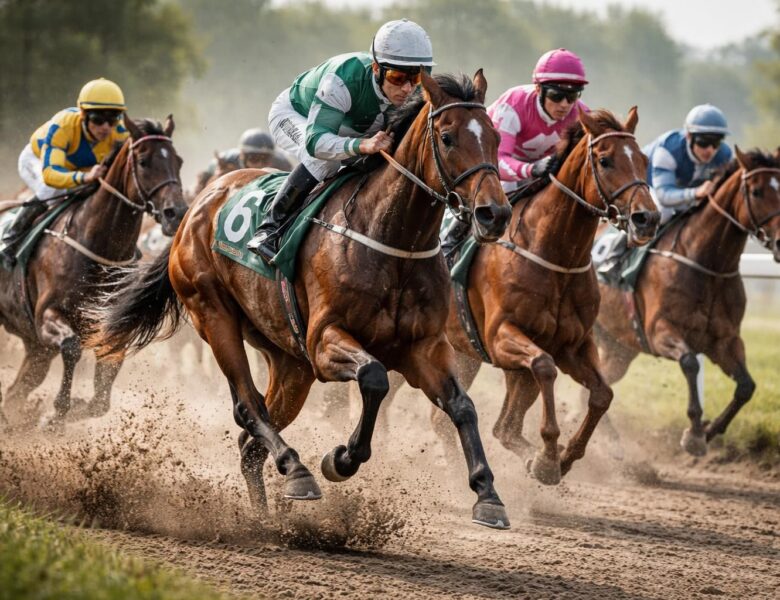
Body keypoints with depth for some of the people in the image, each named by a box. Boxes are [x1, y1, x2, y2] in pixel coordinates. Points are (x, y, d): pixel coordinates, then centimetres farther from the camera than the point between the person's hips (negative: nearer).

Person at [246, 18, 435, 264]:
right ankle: (269, 229, -26)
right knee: (327, 158, -34)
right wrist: (363, 145, -68)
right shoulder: (344, 79, -45)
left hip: (348, 128, 6)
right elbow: (315, 141, -51)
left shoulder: (418, 94, -28)